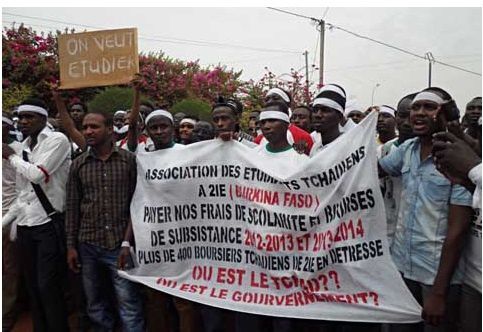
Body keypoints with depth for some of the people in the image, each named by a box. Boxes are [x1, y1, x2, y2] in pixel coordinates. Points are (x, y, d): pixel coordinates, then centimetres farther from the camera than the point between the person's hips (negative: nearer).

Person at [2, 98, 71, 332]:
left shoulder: (57, 140, -8)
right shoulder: (23, 147, 13)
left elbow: (37, 174, -21)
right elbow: (22, 194, 18)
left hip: (48, 224, -7)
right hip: (25, 226, 7)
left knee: (49, 287, -4)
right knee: (32, 287, 14)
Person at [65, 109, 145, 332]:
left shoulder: (129, 160, -2)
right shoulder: (78, 165, 5)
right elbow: (72, 207, 7)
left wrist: (128, 241, -10)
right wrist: (71, 245, 4)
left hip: (120, 243, -3)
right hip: (88, 245, 3)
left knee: (129, 305, 0)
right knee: (95, 304, 14)